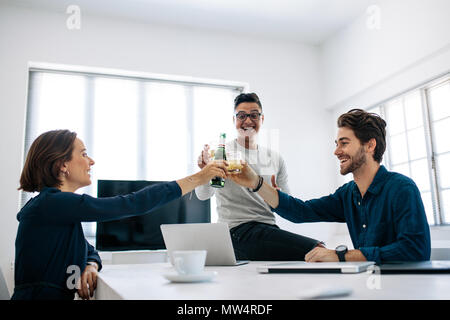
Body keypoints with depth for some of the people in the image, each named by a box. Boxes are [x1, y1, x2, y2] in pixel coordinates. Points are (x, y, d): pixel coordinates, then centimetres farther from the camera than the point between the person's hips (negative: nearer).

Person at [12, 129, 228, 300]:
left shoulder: (55, 204, 11)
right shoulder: (52, 203, -19)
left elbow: (90, 252, 17)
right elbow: (132, 204, -24)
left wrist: (90, 267, -9)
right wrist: (198, 178, -18)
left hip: (59, 296, 8)